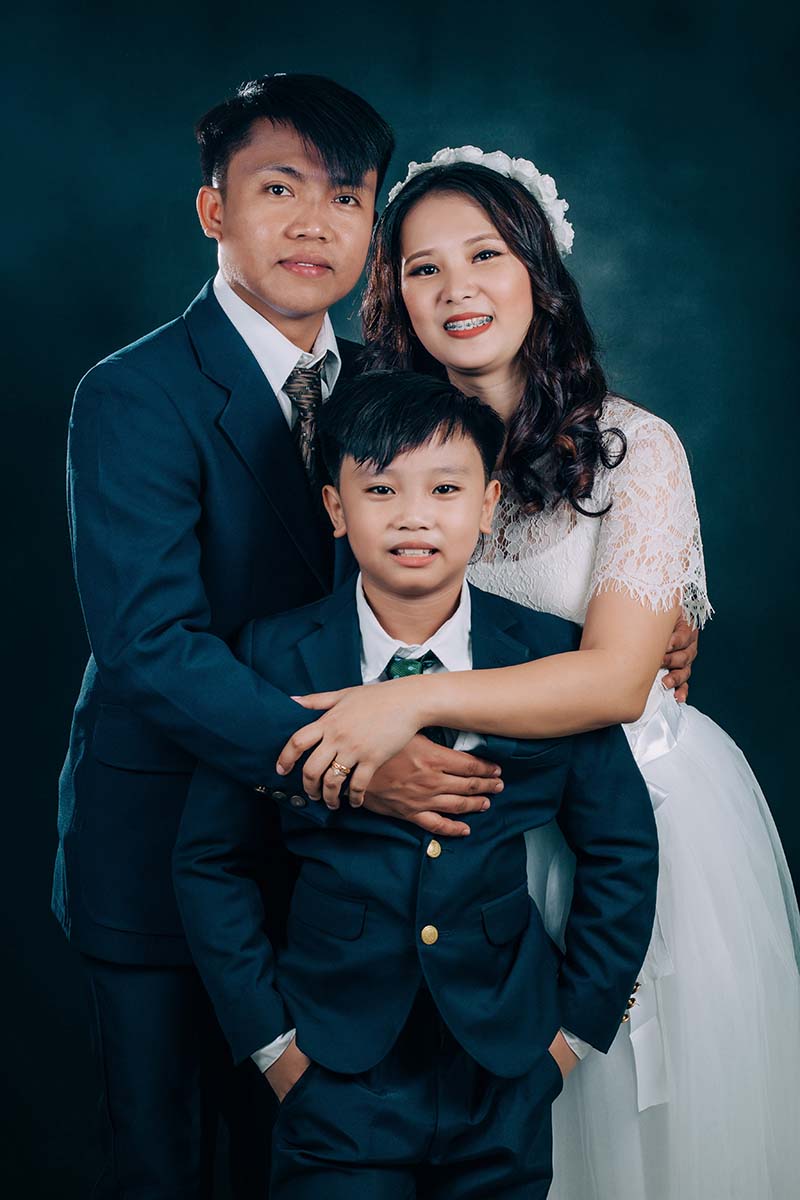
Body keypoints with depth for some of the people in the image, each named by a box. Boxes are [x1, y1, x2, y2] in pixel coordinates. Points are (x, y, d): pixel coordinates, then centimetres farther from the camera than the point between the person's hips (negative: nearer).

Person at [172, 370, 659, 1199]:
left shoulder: (551, 657, -5)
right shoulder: (275, 658, -7)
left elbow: (620, 851, 4)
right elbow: (211, 860, 0)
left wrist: (580, 1019, 3)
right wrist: (266, 1030, -2)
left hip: (507, 1076, 2)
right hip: (338, 1079, -1)